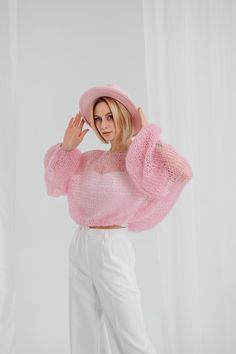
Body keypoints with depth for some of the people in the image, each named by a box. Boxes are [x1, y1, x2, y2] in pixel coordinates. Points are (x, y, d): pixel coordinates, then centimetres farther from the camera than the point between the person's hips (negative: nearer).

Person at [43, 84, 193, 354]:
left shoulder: (143, 160, -7)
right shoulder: (91, 159, 12)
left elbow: (182, 172, -26)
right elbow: (56, 185, 15)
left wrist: (147, 136, -15)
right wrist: (67, 146, 3)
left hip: (112, 249, -6)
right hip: (80, 246, 6)